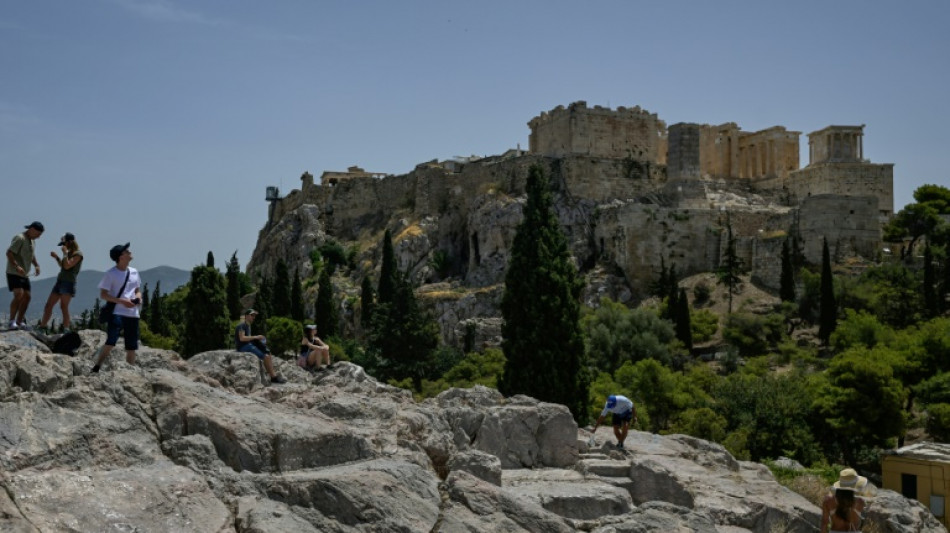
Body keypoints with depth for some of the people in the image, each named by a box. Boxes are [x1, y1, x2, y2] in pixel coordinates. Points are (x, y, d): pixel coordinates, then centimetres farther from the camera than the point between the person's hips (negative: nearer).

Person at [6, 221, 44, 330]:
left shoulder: (31, 241, 14)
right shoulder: (19, 238, -14)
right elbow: (9, 253, -22)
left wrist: (36, 265, 13)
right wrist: (17, 266, -32)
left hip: (24, 274, 9)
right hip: (14, 273, -9)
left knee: (27, 297, 7)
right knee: (19, 295, -20)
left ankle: (19, 322, 15)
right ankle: (12, 321, -15)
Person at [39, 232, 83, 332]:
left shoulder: (78, 254, -8)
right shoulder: (69, 253, 18)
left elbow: (67, 266, -18)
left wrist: (65, 253, -11)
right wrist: (56, 257, 17)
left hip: (69, 283, -9)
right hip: (60, 281, 9)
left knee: (63, 306, -15)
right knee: (48, 305, 8)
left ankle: (66, 329, -16)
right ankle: (42, 327, 15)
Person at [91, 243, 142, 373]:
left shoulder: (134, 272, 11)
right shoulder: (111, 274, -6)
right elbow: (103, 294, -7)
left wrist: (138, 297, -3)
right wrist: (122, 301, -18)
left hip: (132, 314, 6)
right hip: (116, 313, -6)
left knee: (132, 347, 9)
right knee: (110, 343, -16)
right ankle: (96, 369, -6)